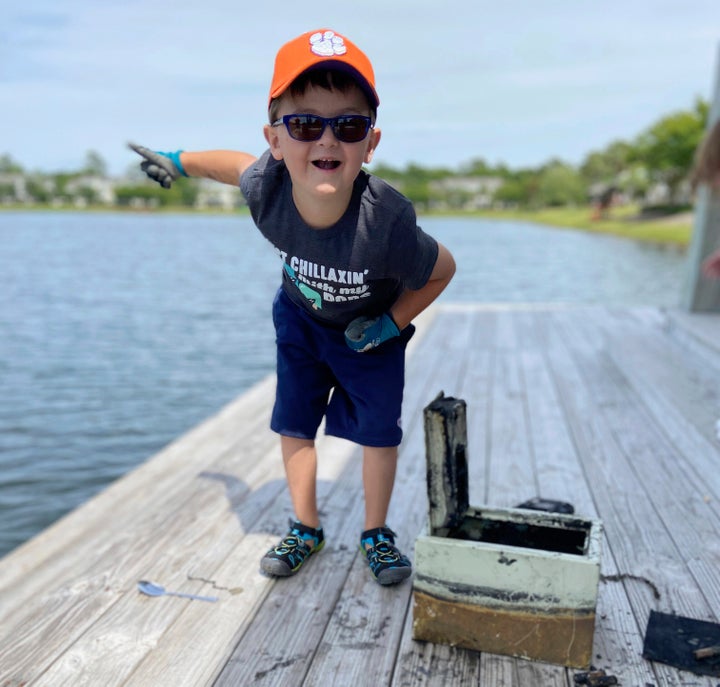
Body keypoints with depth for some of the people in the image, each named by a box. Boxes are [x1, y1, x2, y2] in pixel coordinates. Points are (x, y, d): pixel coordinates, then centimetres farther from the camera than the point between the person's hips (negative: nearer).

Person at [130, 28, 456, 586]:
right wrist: (177, 162, 10)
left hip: (370, 329, -3)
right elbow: (241, 163, -4)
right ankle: (306, 529, 28)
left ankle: (376, 533, 26)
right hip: (300, 316, 3)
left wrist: (390, 324, -19)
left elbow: (443, 269, -21)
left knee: (379, 430, 2)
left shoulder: (386, 224, -42)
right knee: (294, 423, 8)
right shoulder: (267, 187, -31)